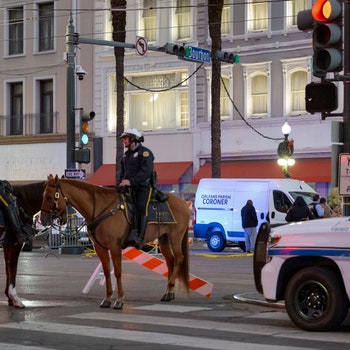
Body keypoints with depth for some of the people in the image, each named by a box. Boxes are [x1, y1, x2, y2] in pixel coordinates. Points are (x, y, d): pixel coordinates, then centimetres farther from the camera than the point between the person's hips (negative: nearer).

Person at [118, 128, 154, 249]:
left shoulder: (145, 152, -2)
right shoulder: (126, 155, 25)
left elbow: (145, 172, -16)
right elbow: (122, 173, 27)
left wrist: (131, 182, -25)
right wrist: (120, 184, 7)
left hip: (143, 187, -8)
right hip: (128, 189, 8)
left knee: (141, 208, -22)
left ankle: (139, 238, -30)